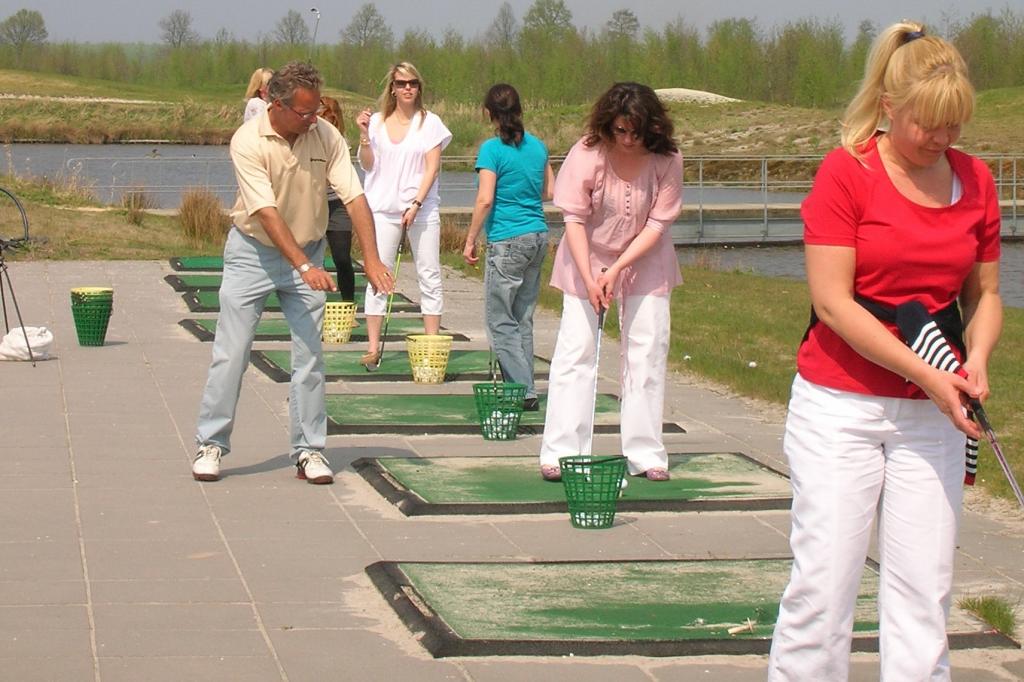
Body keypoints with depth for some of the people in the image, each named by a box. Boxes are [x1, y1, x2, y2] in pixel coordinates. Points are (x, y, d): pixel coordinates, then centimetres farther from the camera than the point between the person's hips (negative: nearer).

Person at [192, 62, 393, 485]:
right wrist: (304, 266, -32)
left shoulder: (326, 137, -8)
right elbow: (267, 212, -25)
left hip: (308, 254, 3)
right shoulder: (248, 141, -19)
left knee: (310, 355, 2)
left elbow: (354, 197, -12)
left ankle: (309, 451, 9)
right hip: (252, 253, -3)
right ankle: (211, 445, 8)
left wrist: (371, 258, -24)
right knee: (231, 352, -2)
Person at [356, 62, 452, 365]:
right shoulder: (377, 121, 6)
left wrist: (416, 205, -10)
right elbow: (368, 165, 7)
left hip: (422, 208, -1)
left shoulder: (430, 122, 1)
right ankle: (373, 348, 1)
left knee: (429, 277, 0)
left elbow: (432, 168, -3)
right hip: (383, 208, 1)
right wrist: (364, 135, -8)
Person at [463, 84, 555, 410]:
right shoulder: (537, 146, 8)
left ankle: (523, 391, -5)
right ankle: (524, 387, 15)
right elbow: (550, 191, 16)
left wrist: (470, 240, -7)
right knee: (523, 319, 14)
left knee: (500, 320, 0)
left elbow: (485, 200, -15)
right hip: (538, 237, 7)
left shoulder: (493, 149, -11)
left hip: (507, 241, -7)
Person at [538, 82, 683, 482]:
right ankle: (561, 452, -2)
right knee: (575, 351, -5)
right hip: (588, 257, -1)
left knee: (647, 352, 1)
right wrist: (589, 278, -23)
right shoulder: (587, 154, -21)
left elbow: (658, 223, -15)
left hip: (644, 260, 1)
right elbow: (575, 220, -17)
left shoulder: (667, 161, -17)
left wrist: (617, 269, -23)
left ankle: (645, 454, 8)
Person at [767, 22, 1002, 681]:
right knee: (824, 580, -3)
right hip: (840, 403, -4)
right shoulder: (846, 171, -7)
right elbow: (833, 302, -12)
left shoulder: (975, 181, 7)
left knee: (924, 588, 4)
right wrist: (923, 373, -16)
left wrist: (977, 360, -5)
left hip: (932, 412, 4)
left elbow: (984, 293, 15)